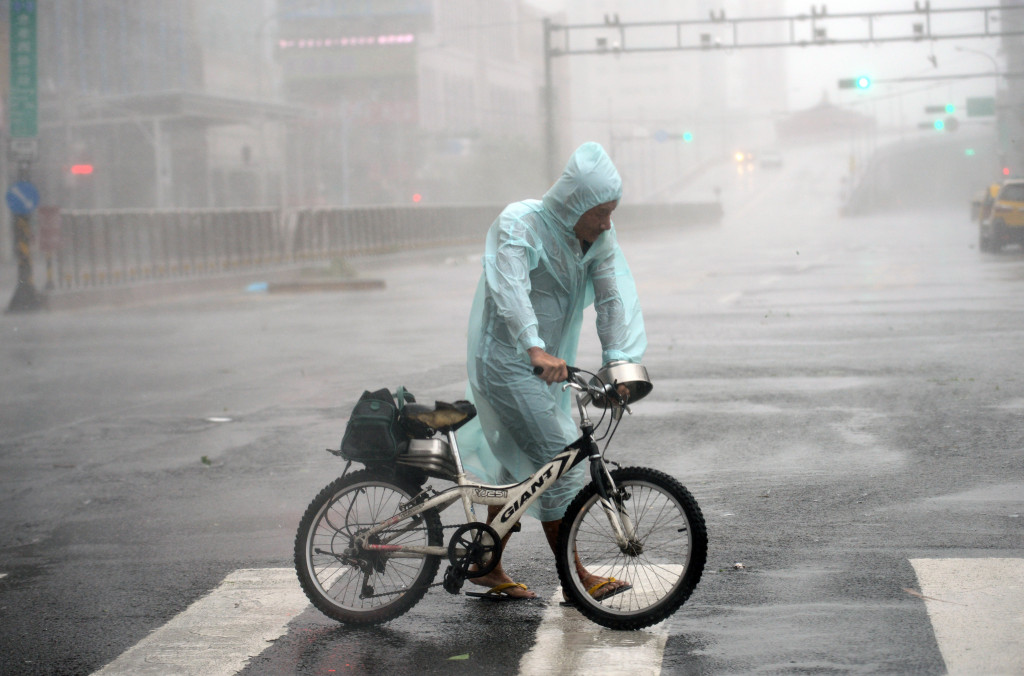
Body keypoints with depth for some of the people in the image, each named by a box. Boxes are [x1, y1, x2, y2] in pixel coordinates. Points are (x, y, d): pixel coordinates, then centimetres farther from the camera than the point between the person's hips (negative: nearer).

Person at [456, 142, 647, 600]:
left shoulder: (599, 236, 1)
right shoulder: (519, 225, -19)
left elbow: (613, 296, -10)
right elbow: (509, 289, -35)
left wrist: (619, 360, -27)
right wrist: (536, 349, -51)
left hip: (549, 364, 8)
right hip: (507, 361, -8)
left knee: (522, 465, 14)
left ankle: (489, 568, 26)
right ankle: (575, 576, -3)